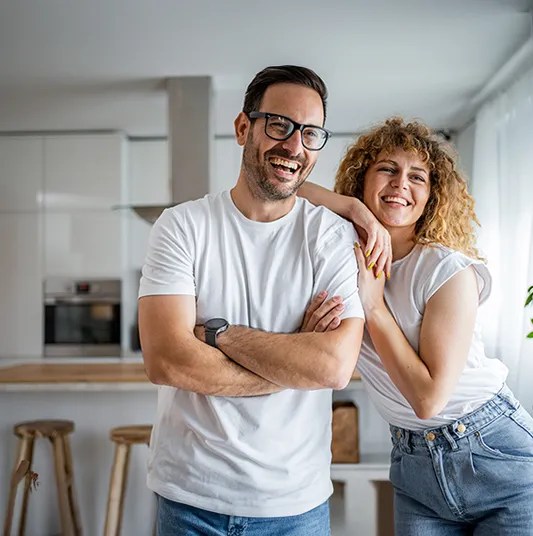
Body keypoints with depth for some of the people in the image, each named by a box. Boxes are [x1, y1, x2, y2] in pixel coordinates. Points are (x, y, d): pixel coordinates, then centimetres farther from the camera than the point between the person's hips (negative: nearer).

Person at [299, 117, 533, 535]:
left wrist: (373, 305, -22)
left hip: (497, 457, -3)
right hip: (413, 465, 4)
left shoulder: (449, 271, -19)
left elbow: (428, 398, -21)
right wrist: (356, 210, -22)